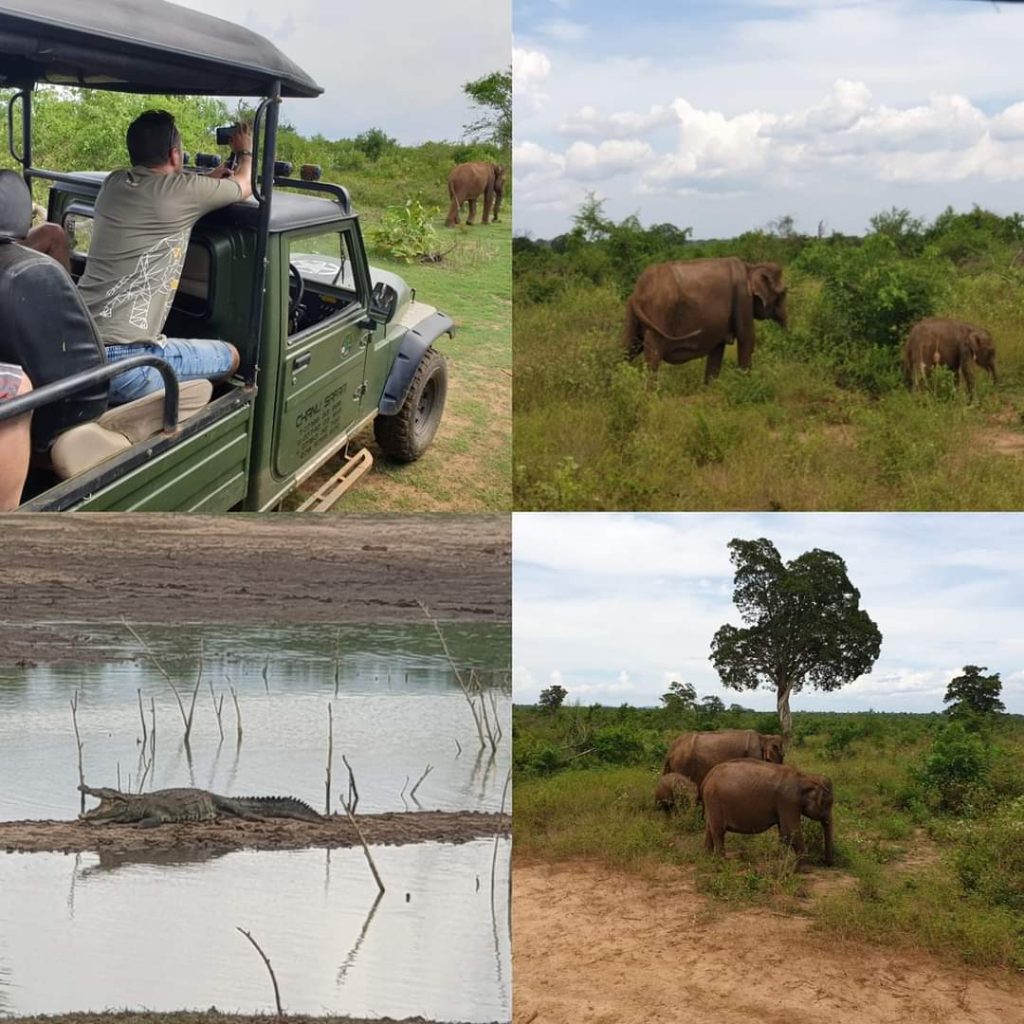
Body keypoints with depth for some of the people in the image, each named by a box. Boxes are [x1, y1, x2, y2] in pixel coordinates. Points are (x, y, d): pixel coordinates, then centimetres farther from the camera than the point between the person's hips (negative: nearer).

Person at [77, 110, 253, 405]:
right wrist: (245, 152, 38)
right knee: (231, 357, 14)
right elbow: (244, 186, 18)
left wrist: (209, 181, 46)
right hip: (121, 363, -7)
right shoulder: (182, 191, -5)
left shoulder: (113, 183, 13)